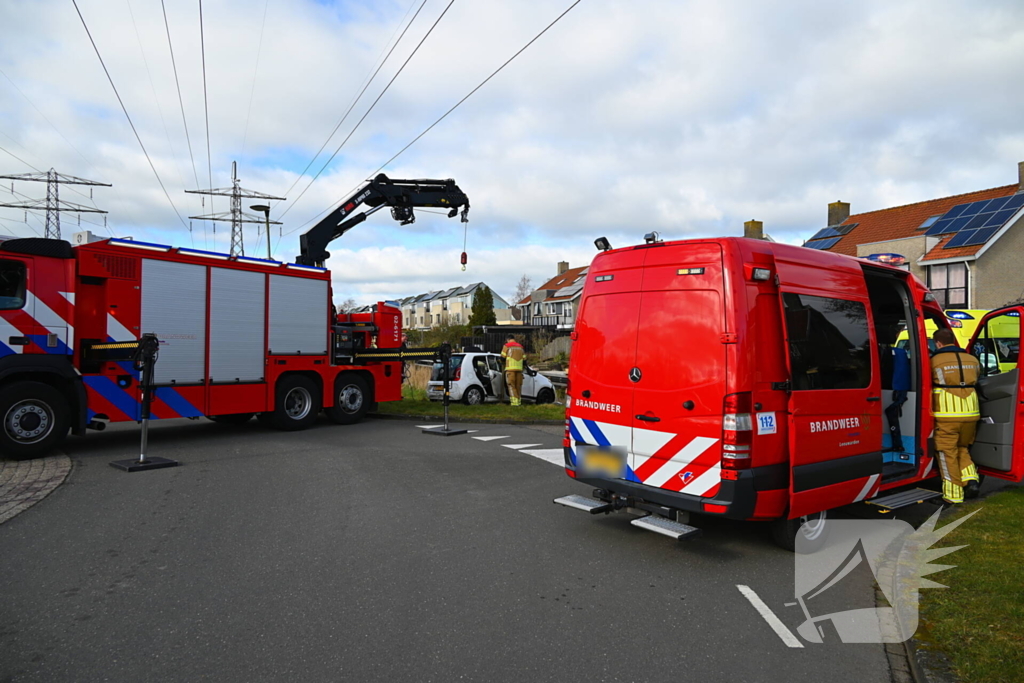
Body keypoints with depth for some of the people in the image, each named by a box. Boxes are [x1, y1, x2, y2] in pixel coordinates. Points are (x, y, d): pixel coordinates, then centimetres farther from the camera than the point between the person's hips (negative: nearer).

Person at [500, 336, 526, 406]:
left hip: (510, 368, -4)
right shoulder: (520, 347, 17)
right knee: (518, 385, 12)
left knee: (511, 385, -4)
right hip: (519, 368, 5)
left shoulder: (506, 346, 2)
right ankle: (519, 400, 13)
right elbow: (524, 357, 17)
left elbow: (503, 356, 6)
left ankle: (514, 401, -15)